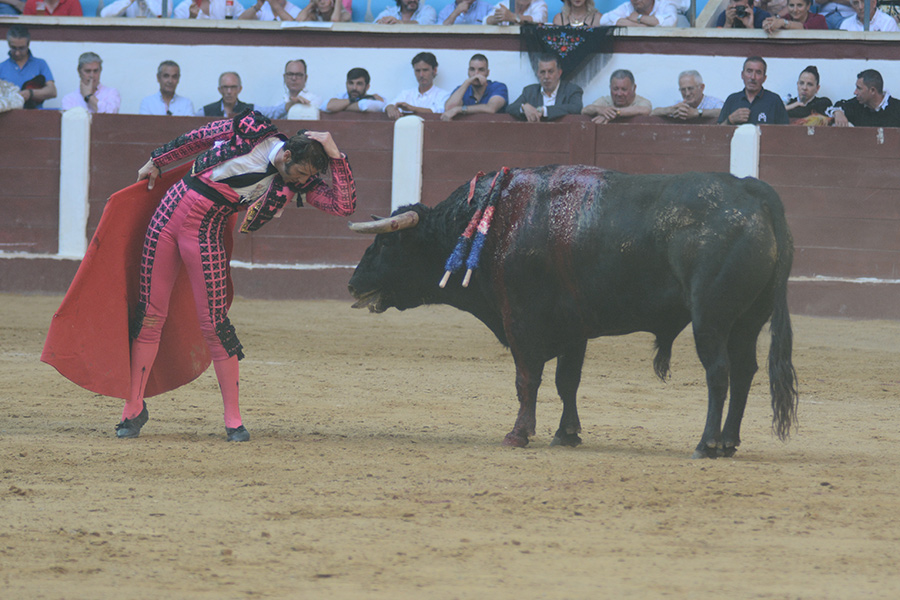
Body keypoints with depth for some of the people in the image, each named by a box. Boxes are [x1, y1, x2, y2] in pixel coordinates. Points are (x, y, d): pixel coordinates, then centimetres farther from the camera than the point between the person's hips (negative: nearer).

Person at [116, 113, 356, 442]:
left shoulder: (295, 184, -6)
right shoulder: (251, 131, -9)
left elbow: (345, 205, -15)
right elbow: (197, 138, 7)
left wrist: (335, 156, -20)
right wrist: (156, 161, 15)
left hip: (205, 234, 0)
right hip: (168, 215, 0)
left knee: (213, 322, -7)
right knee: (150, 314, 3)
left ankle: (233, 418, 4)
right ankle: (134, 408, 13)